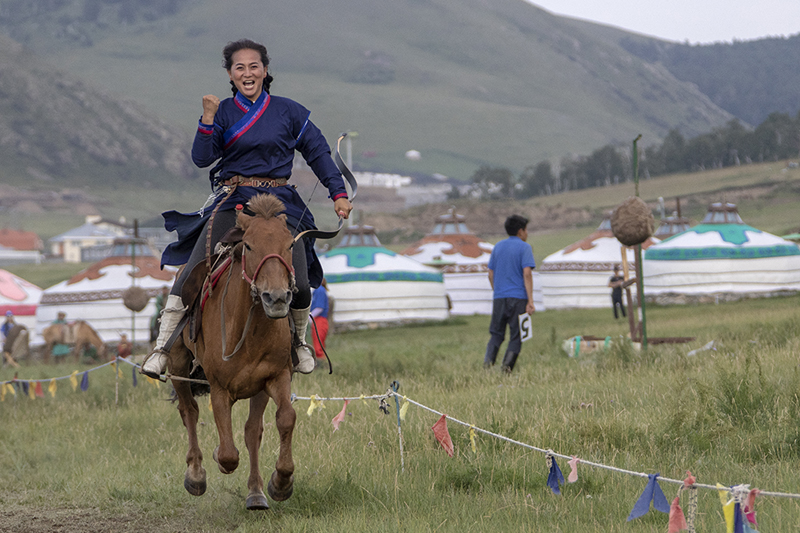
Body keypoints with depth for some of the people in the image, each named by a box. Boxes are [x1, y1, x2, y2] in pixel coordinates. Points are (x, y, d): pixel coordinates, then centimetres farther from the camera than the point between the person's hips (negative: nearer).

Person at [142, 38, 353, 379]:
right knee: (194, 271, -17)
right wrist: (208, 120, -17)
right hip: (232, 200, -1)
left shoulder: (288, 112, 7)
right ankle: (162, 346, -13)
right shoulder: (223, 113, 6)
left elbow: (318, 153, 12)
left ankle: (299, 340, 21)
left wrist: (338, 193, 6)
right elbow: (202, 158, -5)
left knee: (299, 285, -10)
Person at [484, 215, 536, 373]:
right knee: (516, 336, 2)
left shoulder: (498, 247, 13)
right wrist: (530, 301, -15)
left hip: (499, 297, 4)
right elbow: (527, 273, -13)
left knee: (496, 333, 9)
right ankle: (507, 365, -12)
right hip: (518, 297, -4)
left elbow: (491, 274, 15)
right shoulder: (524, 247, -3)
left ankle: (488, 359, -14)